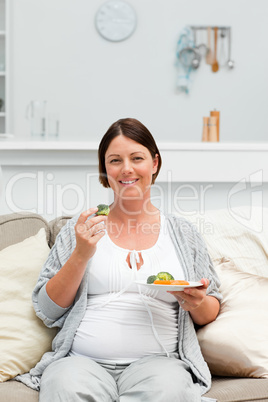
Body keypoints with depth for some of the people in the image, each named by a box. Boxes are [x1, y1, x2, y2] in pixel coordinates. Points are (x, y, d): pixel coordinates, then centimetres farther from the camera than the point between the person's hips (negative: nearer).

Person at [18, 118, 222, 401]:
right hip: (82, 361, 0)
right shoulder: (82, 228, 12)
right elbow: (47, 311, 8)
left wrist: (196, 304, -6)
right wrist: (81, 255, -6)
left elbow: (210, 312, 18)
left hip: (157, 361, 1)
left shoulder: (182, 233, 15)